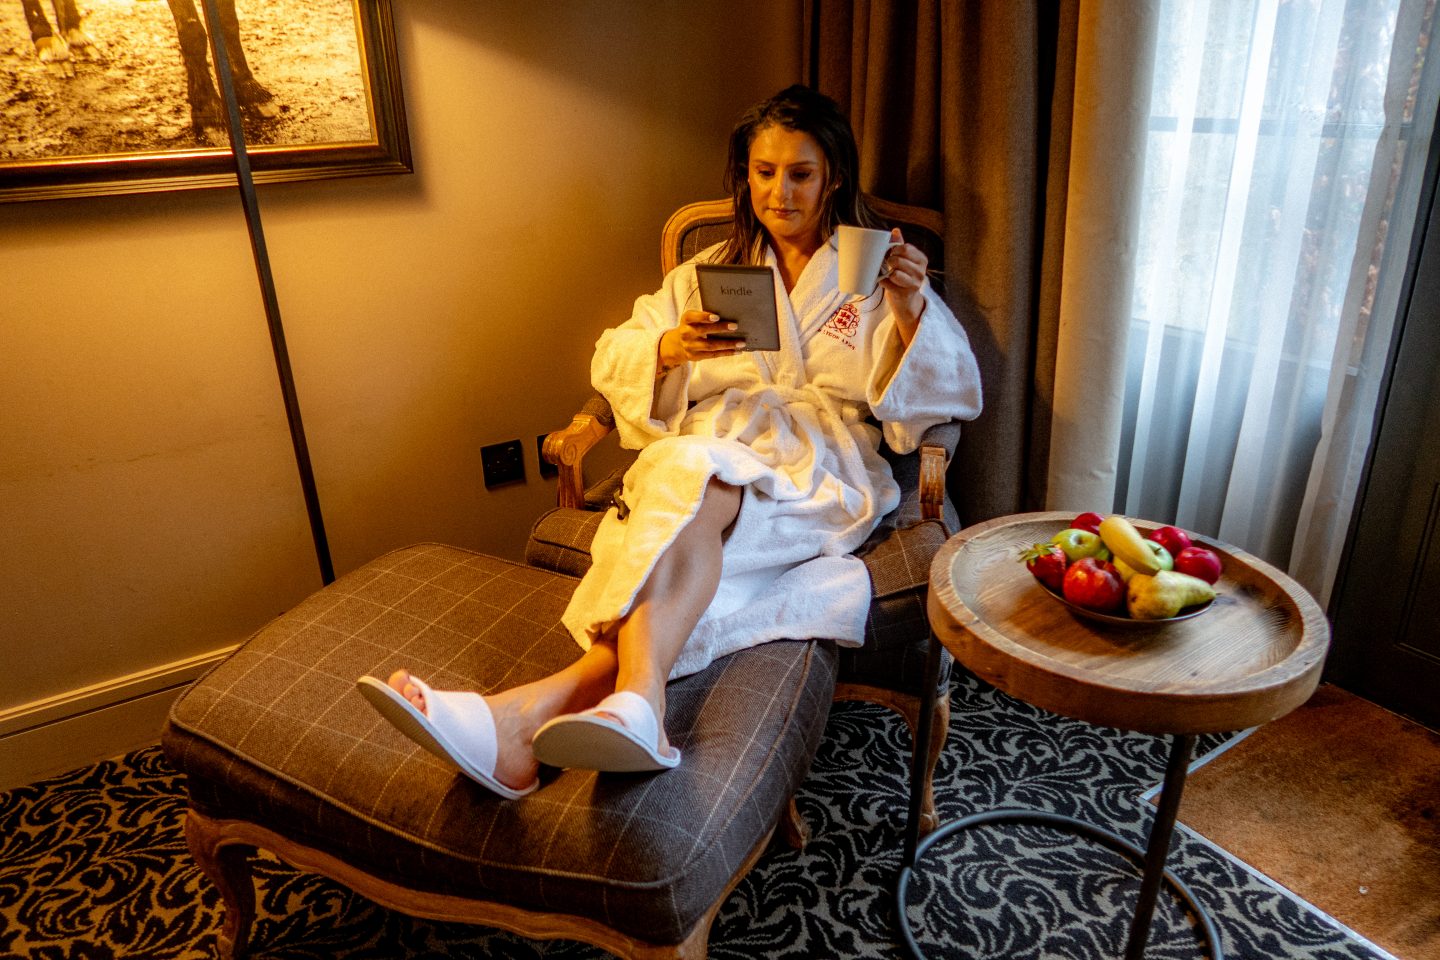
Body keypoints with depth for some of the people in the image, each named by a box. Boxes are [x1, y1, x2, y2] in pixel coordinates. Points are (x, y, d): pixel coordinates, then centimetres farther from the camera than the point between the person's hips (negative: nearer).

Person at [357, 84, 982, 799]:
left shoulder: (872, 276, 19)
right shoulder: (711, 271, 26)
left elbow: (953, 395, 6)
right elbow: (613, 361, 15)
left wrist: (910, 311, -13)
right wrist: (670, 350, -9)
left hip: (821, 466, -2)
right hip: (709, 447, 3)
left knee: (698, 481, -38)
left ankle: (532, 709, -53)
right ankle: (637, 708, -60)